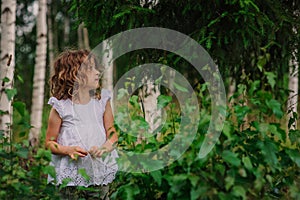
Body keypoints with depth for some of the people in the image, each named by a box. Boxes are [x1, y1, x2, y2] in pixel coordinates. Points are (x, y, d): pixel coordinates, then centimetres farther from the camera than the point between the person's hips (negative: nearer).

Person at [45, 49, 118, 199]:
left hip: (100, 175, 3)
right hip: (71, 175, -3)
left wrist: (104, 148, -14)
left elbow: (112, 134, 7)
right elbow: (49, 142, 1)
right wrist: (68, 150, -17)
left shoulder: (102, 101, 4)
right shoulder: (61, 107, -6)